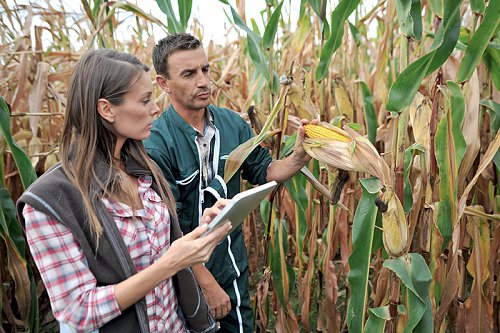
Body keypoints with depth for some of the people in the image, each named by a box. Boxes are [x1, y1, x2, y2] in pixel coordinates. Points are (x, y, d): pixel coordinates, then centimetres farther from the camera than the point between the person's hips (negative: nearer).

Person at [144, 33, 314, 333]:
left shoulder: (233, 123, -6)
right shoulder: (155, 144, -23)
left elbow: (263, 171, 1)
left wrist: (298, 158, -19)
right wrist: (208, 284, -18)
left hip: (234, 264, 5)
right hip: (187, 272, -5)